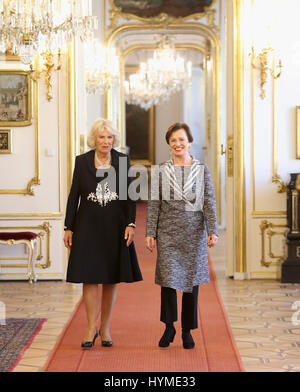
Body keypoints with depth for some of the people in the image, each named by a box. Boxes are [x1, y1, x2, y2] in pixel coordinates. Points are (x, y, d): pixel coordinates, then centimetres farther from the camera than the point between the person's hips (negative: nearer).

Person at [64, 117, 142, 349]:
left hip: (114, 226, 1)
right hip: (88, 226, -1)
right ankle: (92, 329, 5)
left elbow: (130, 195, 2)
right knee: (89, 277, -3)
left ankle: (105, 329, 18)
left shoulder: (123, 160, 2)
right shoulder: (82, 161, 1)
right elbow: (74, 195, 4)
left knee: (111, 278, 6)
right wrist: (69, 228, 1)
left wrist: (130, 224, -8)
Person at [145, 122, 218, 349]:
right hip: (168, 234, 0)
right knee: (168, 279, -4)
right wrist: (150, 233, -1)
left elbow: (209, 203, 0)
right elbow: (154, 204, 5)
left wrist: (213, 231, -9)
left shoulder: (202, 170, 4)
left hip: (194, 234, 0)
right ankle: (169, 327, 13)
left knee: (191, 279, 5)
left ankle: (187, 330, 17)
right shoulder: (162, 171, 5)